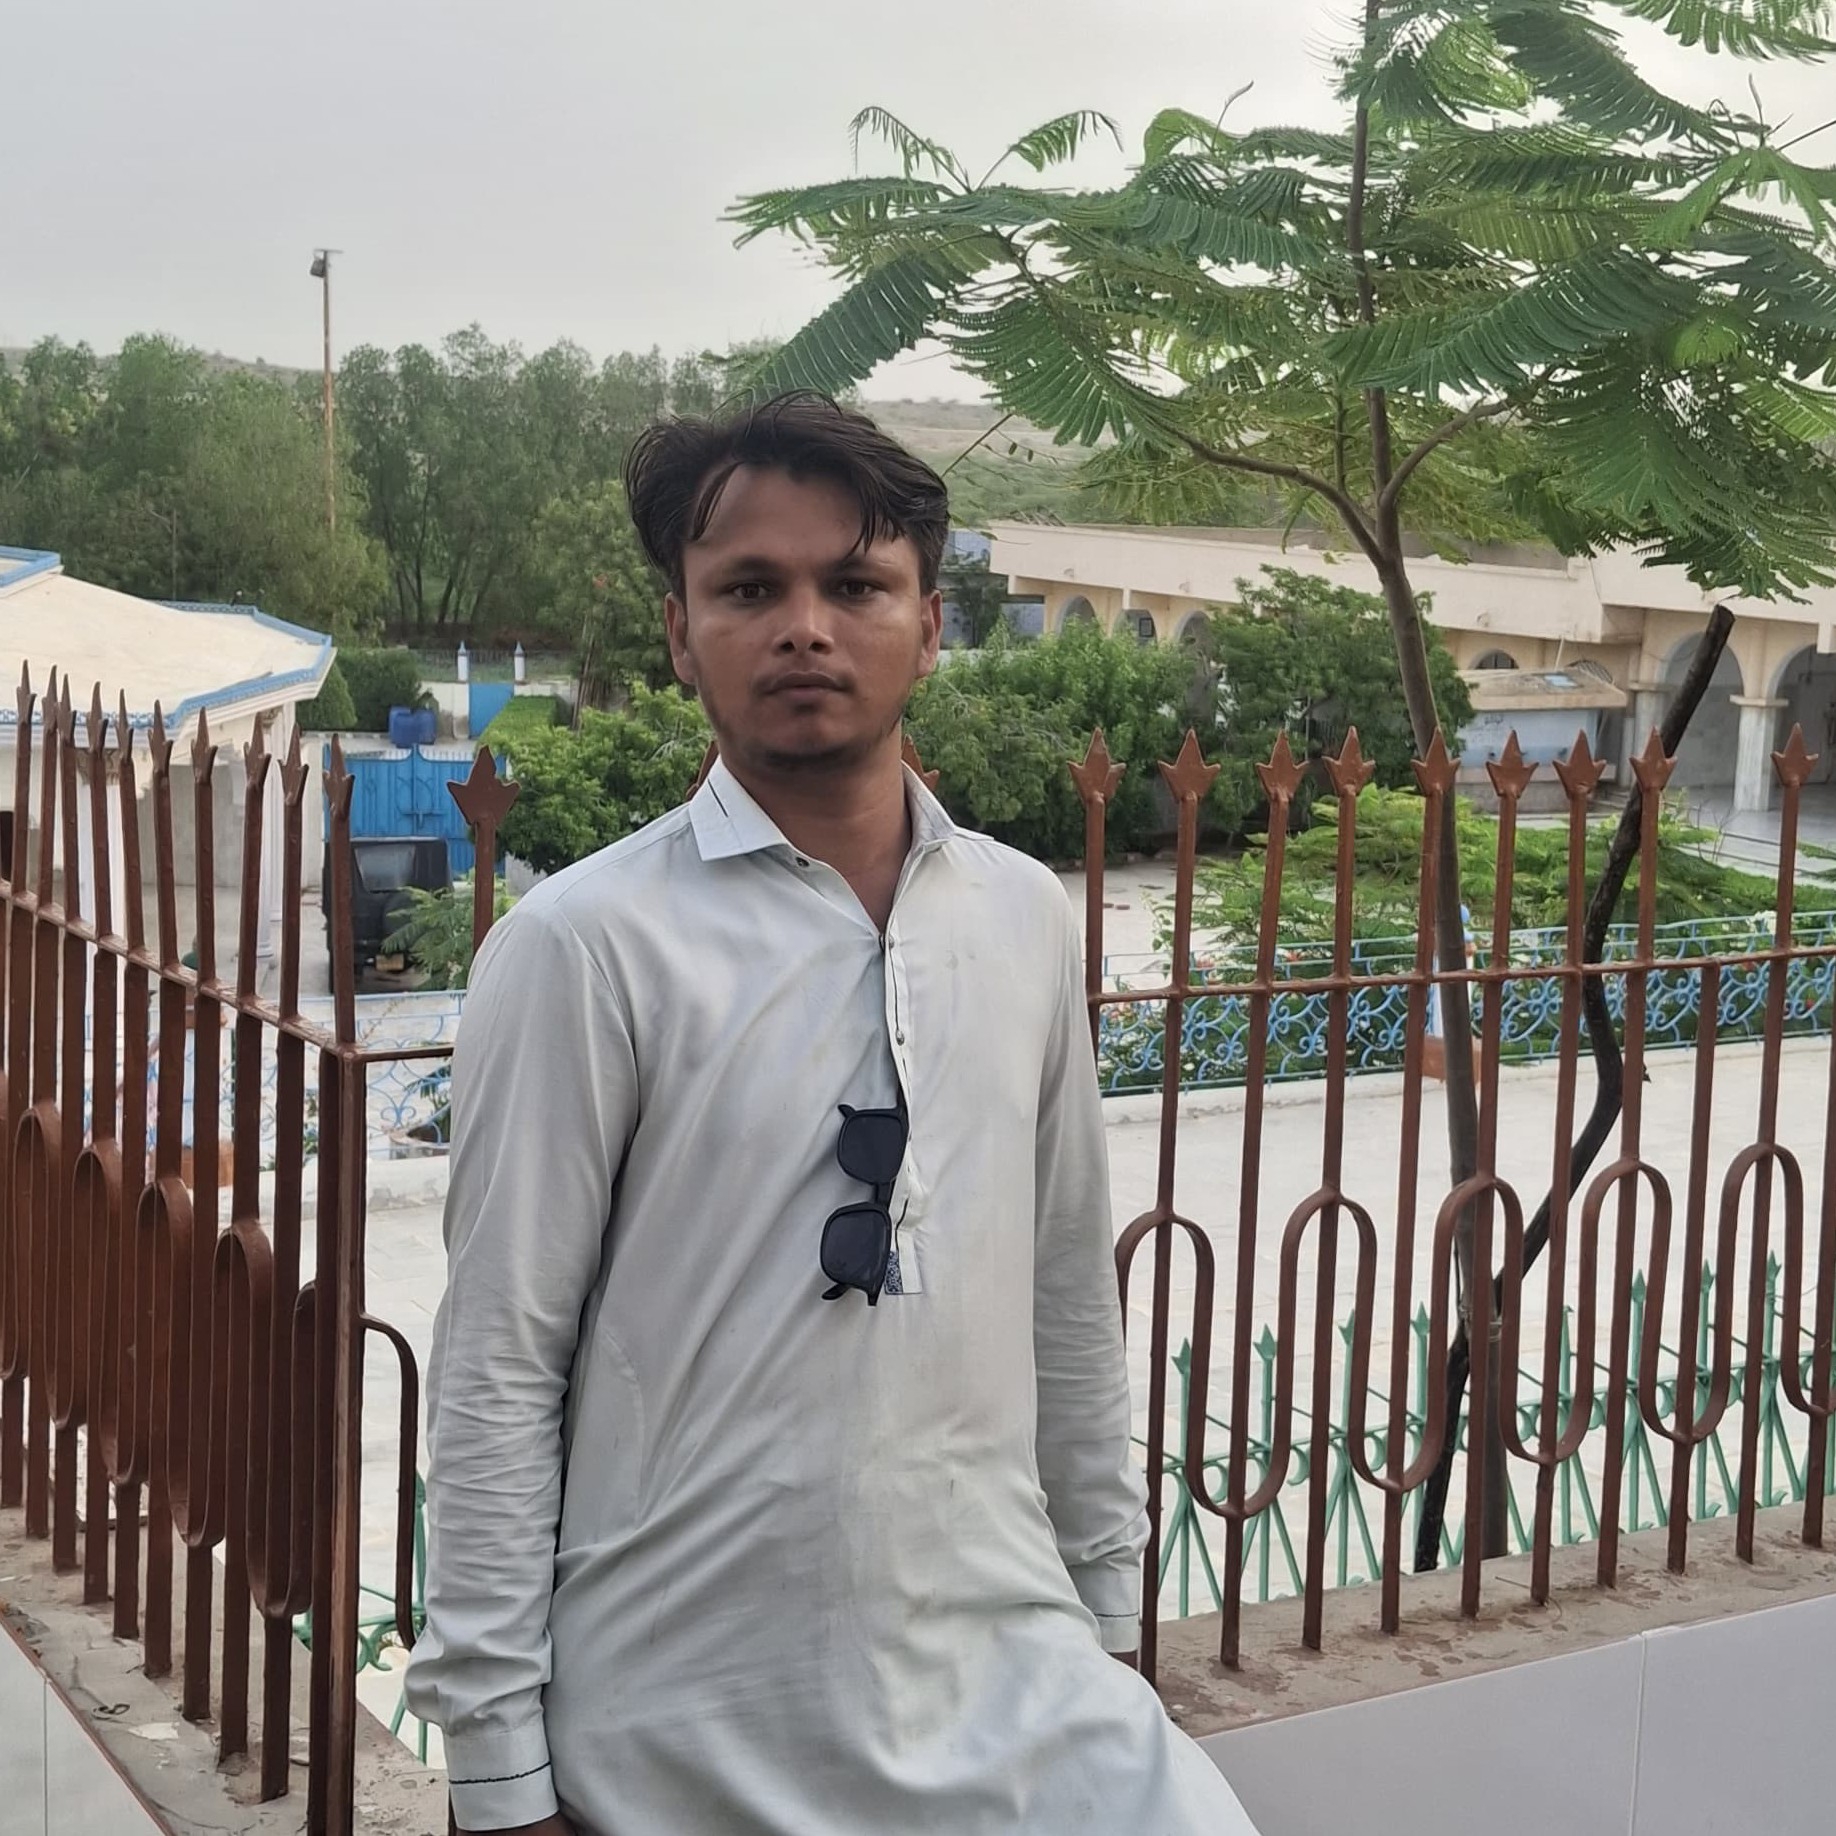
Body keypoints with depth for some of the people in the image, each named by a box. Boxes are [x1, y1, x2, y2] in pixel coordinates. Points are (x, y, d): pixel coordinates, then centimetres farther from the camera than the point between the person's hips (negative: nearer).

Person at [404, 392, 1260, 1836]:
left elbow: (1071, 1298, 11)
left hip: (1010, 1674, 4)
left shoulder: (1028, 918, 4)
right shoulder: (585, 947, -11)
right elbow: (497, 1372, -9)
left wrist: (1107, 1609, 15)